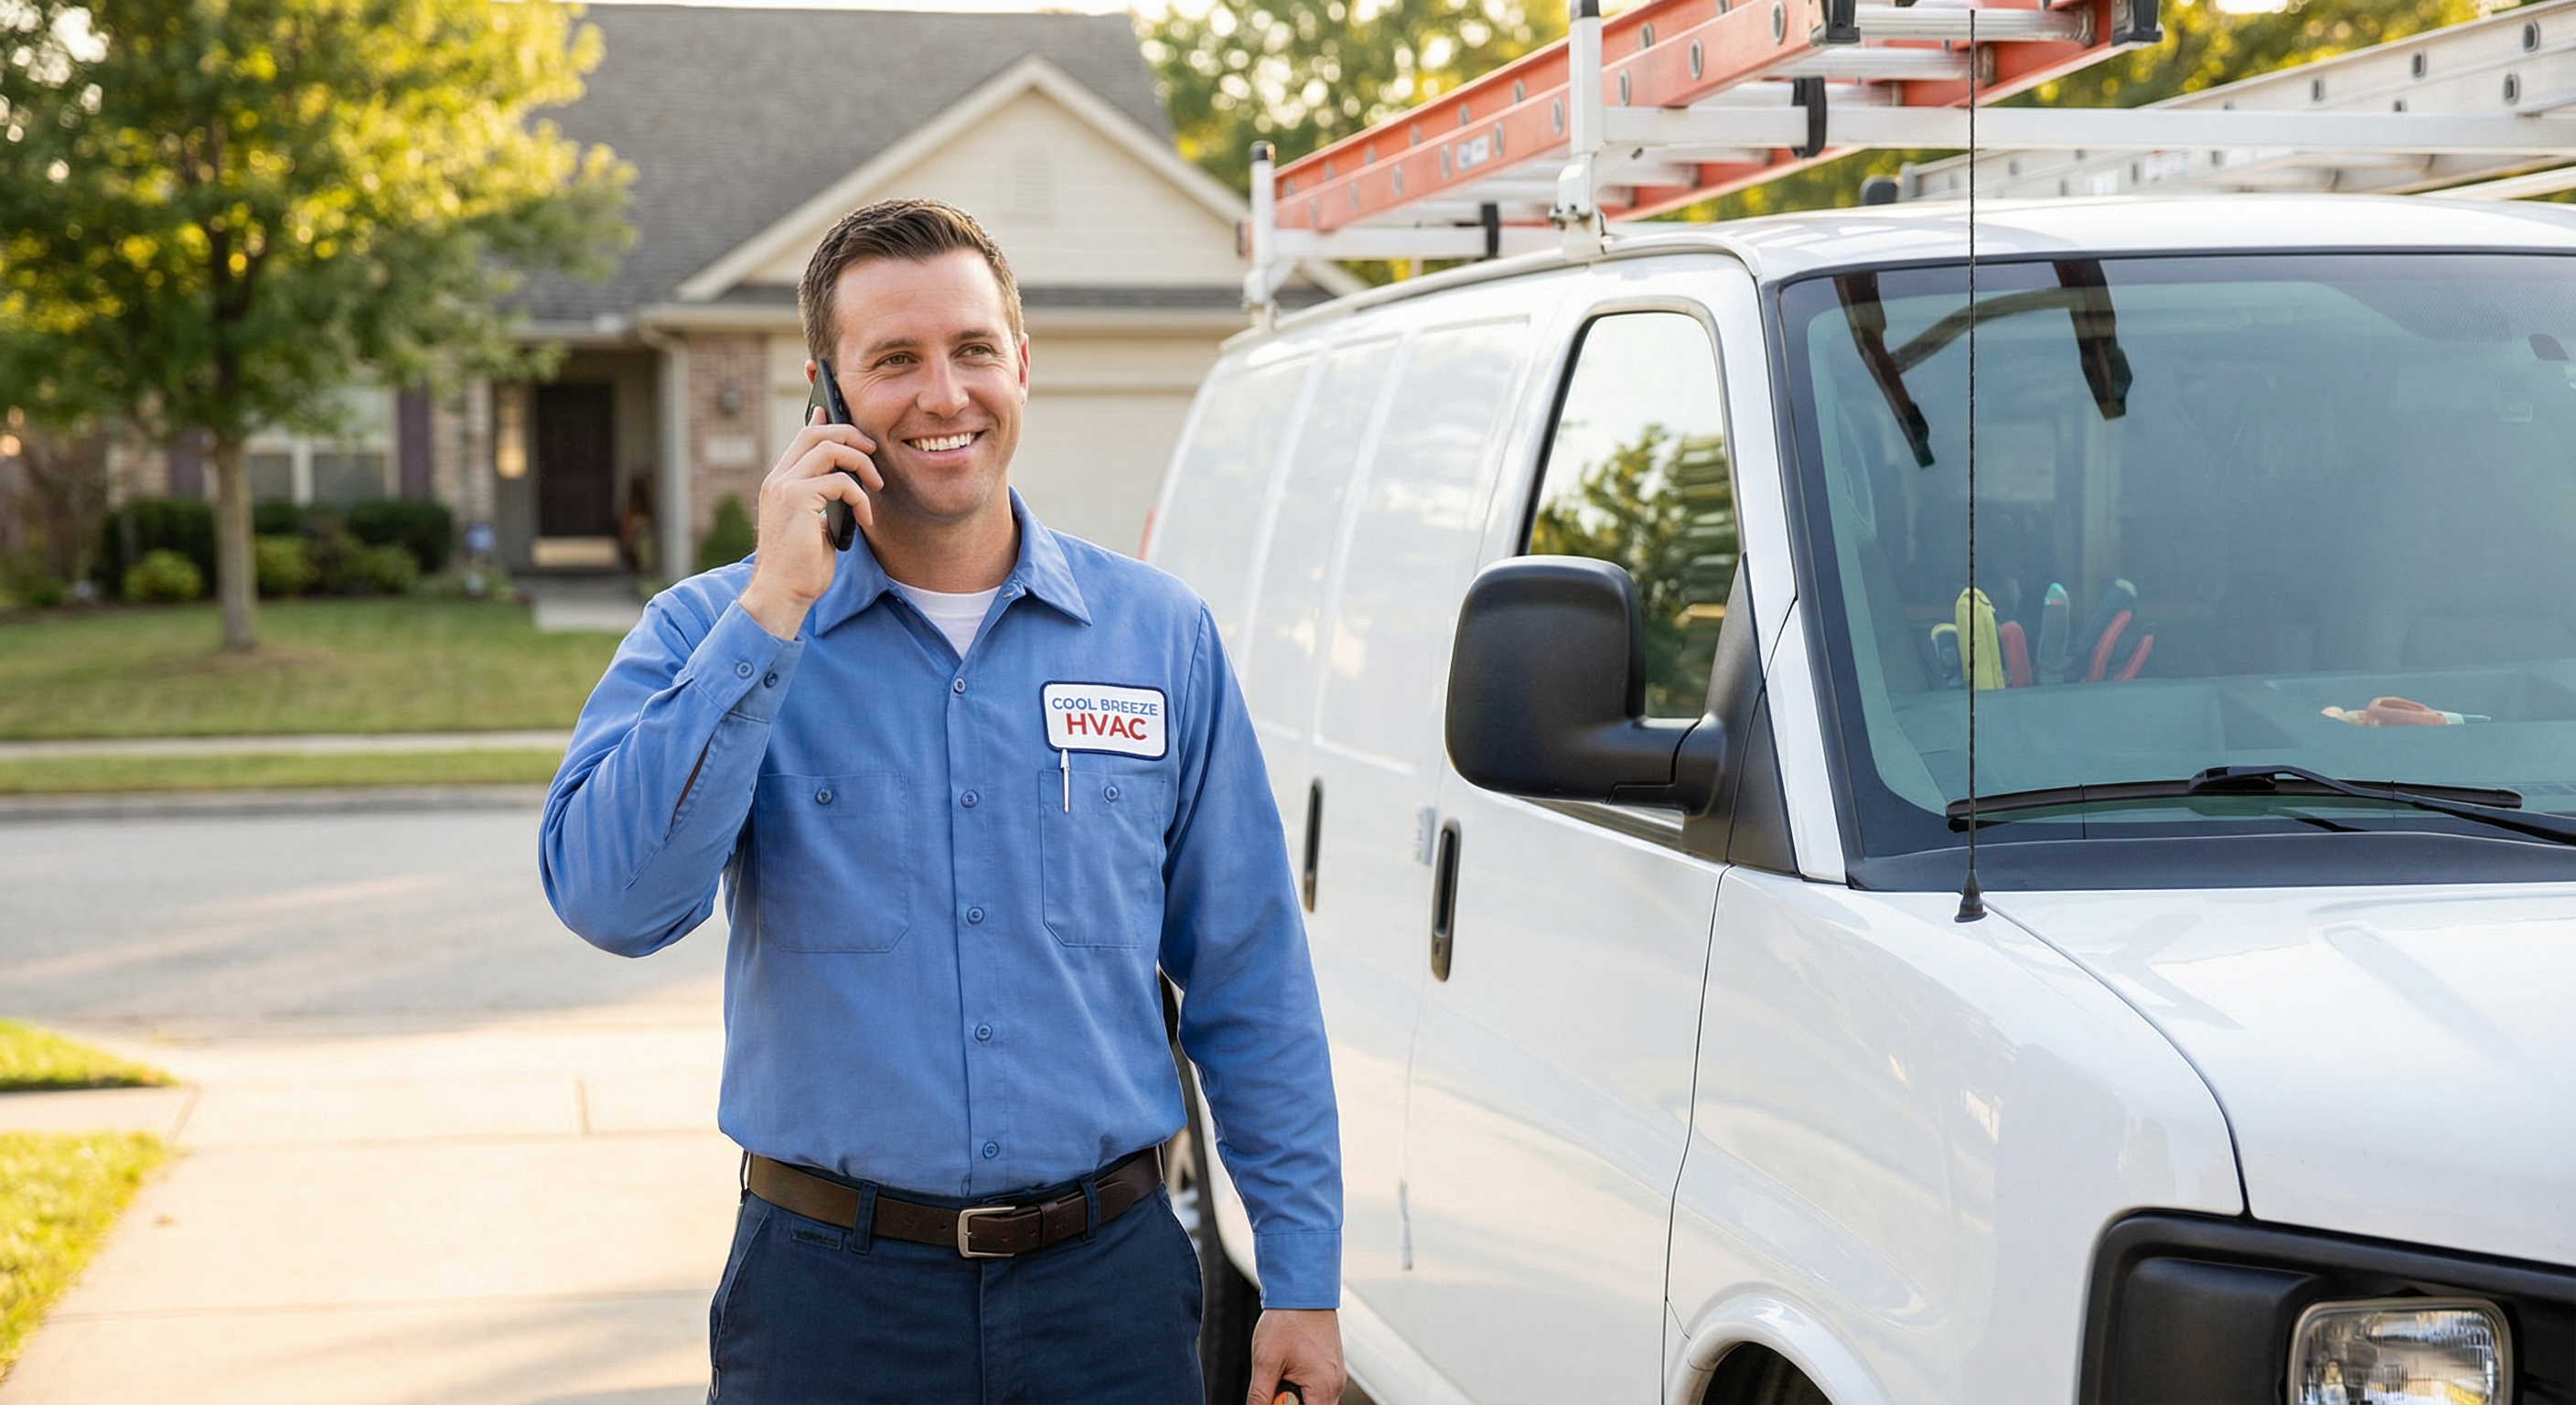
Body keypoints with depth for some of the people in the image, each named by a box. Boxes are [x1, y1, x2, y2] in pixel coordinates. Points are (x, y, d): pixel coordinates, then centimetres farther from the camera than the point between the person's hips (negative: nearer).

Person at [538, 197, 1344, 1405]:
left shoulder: (1159, 633, 5)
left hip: (1107, 1284, 2)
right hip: (834, 1298, -1)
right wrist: (772, 611, -18)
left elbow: (1251, 987, 7)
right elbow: (612, 899, -18)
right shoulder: (713, 632, -1)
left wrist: (1302, 1277, 3)